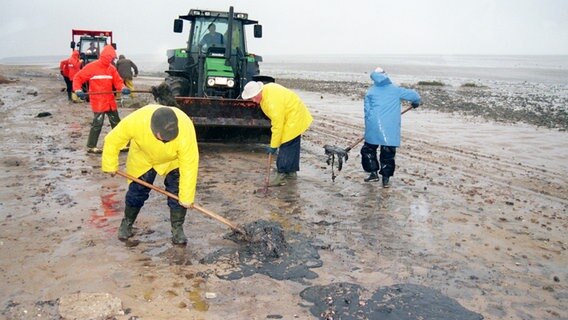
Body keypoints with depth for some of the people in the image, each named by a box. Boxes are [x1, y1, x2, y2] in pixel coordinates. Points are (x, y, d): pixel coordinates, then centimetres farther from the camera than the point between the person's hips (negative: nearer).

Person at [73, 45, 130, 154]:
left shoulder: (111, 68, 5)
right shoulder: (91, 67, -9)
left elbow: (118, 81, 3)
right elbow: (78, 77, -6)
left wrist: (123, 88, -18)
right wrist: (78, 90, -20)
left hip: (110, 101, 6)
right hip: (98, 102, -6)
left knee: (116, 122, 13)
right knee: (97, 123, -5)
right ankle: (91, 146, 7)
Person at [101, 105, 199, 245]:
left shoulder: (185, 129, -43)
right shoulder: (135, 121, -40)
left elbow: (189, 165, -34)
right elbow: (112, 140, -20)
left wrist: (187, 197, -29)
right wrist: (110, 165, -10)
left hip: (174, 159, -1)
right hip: (143, 157, 1)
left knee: (177, 191, -13)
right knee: (137, 190, 3)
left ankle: (177, 229, 4)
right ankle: (127, 223, 27)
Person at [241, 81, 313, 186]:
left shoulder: (273, 102, -33)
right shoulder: (266, 88, -5)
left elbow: (277, 126, -28)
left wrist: (273, 146, -20)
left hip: (294, 119, -10)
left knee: (286, 147, -10)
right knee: (293, 146, 16)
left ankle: (281, 175, -8)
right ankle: (292, 172, 26)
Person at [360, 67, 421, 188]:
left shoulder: (370, 92, 8)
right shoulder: (395, 90, 8)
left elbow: (367, 111, 6)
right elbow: (414, 95, 10)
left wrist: (368, 128, 13)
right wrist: (416, 102, 32)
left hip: (374, 127, 0)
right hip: (391, 129, 0)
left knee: (368, 150, 17)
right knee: (388, 153, 7)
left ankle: (374, 173, 16)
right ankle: (386, 179, 9)